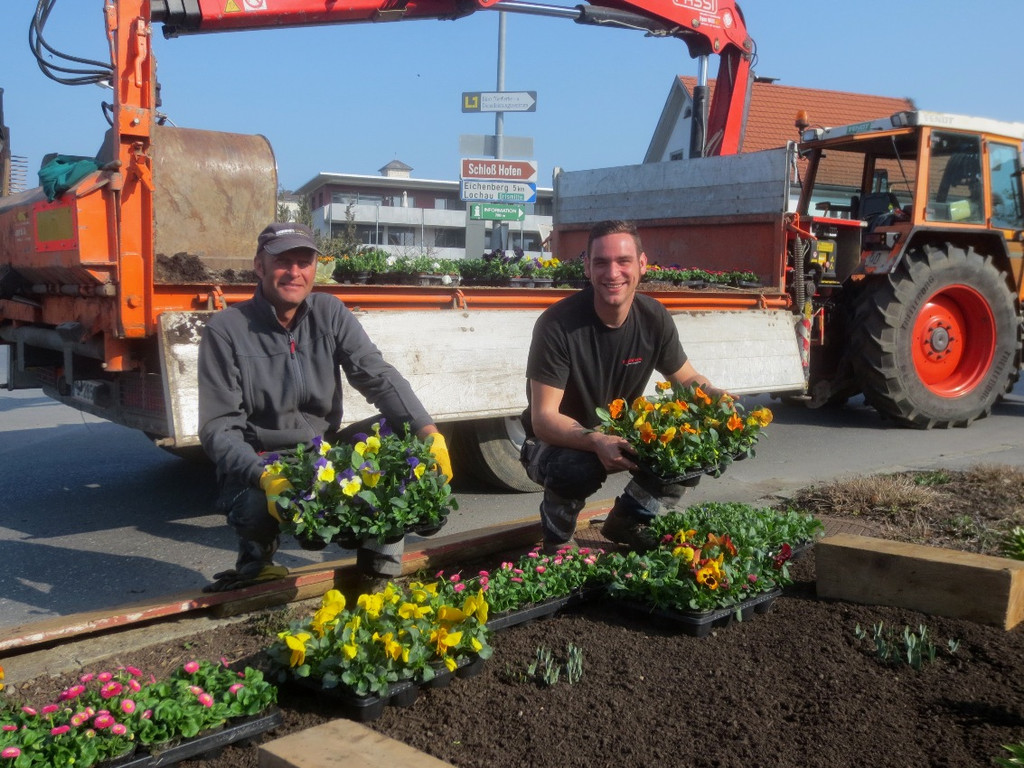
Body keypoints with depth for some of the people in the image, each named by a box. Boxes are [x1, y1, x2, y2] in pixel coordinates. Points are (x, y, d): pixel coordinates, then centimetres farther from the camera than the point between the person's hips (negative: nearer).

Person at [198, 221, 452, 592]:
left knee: (396, 432, -18)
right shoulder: (226, 330, -10)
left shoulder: (329, 314, 2)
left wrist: (429, 433, -27)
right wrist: (263, 477, -35)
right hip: (258, 465, -4)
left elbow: (378, 376, -10)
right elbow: (218, 427, -15)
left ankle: (381, 568, -8)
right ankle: (256, 558, 3)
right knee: (256, 504, -38)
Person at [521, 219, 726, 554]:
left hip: (623, 434, 5)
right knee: (574, 469, -38)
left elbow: (688, 379, 4)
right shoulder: (558, 324, -26)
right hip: (558, 441, -5)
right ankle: (556, 542, -2)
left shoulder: (654, 318, -11)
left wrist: (715, 396, -21)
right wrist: (596, 441, -46)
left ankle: (626, 522, 12)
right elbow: (543, 418, -28)